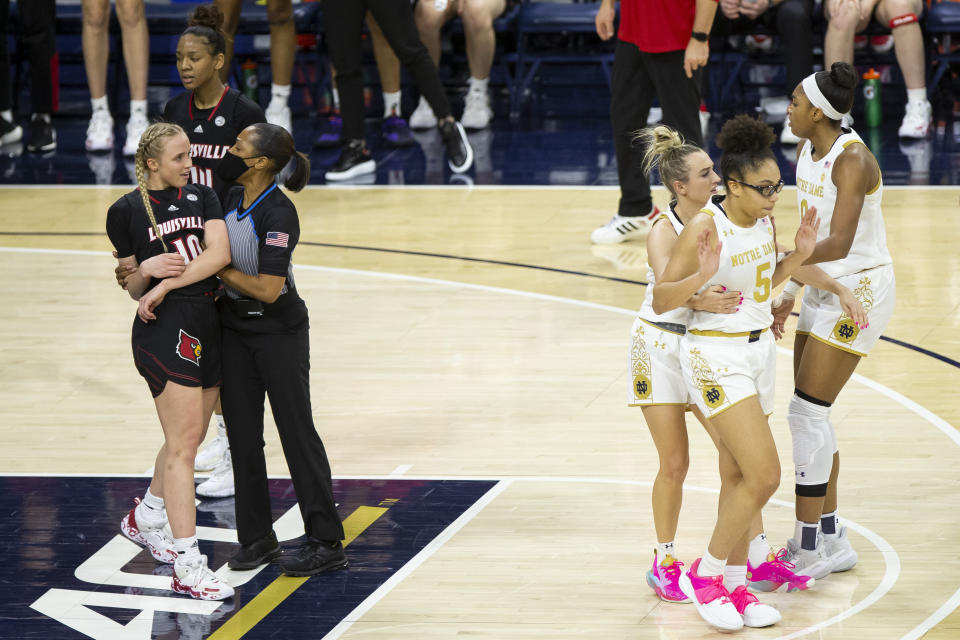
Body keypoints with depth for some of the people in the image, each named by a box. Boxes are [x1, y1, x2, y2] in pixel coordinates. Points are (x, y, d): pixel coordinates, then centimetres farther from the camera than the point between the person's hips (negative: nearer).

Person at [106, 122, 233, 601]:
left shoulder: (201, 197, 8)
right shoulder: (127, 211, -1)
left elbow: (220, 253, -9)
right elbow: (133, 288, 5)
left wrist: (167, 285, -15)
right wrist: (148, 270, -17)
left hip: (206, 327, 6)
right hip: (163, 332, -6)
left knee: (187, 439, 16)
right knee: (183, 444, -10)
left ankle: (144, 519, 41)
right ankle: (187, 565, -10)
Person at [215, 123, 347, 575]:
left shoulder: (279, 214, -21)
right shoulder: (231, 199, 3)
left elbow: (267, 289, -25)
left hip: (279, 332, -8)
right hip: (235, 328, 8)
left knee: (297, 432, -1)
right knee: (242, 435, 9)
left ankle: (326, 542, 7)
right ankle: (257, 538, 20)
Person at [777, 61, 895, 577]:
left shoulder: (852, 160, -23)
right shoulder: (806, 152, 5)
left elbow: (839, 243, -34)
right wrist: (791, 293, 17)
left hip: (860, 288, -9)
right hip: (825, 288, 9)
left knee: (806, 410, -10)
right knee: (811, 415, 10)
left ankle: (807, 549, -5)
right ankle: (831, 539, 19)